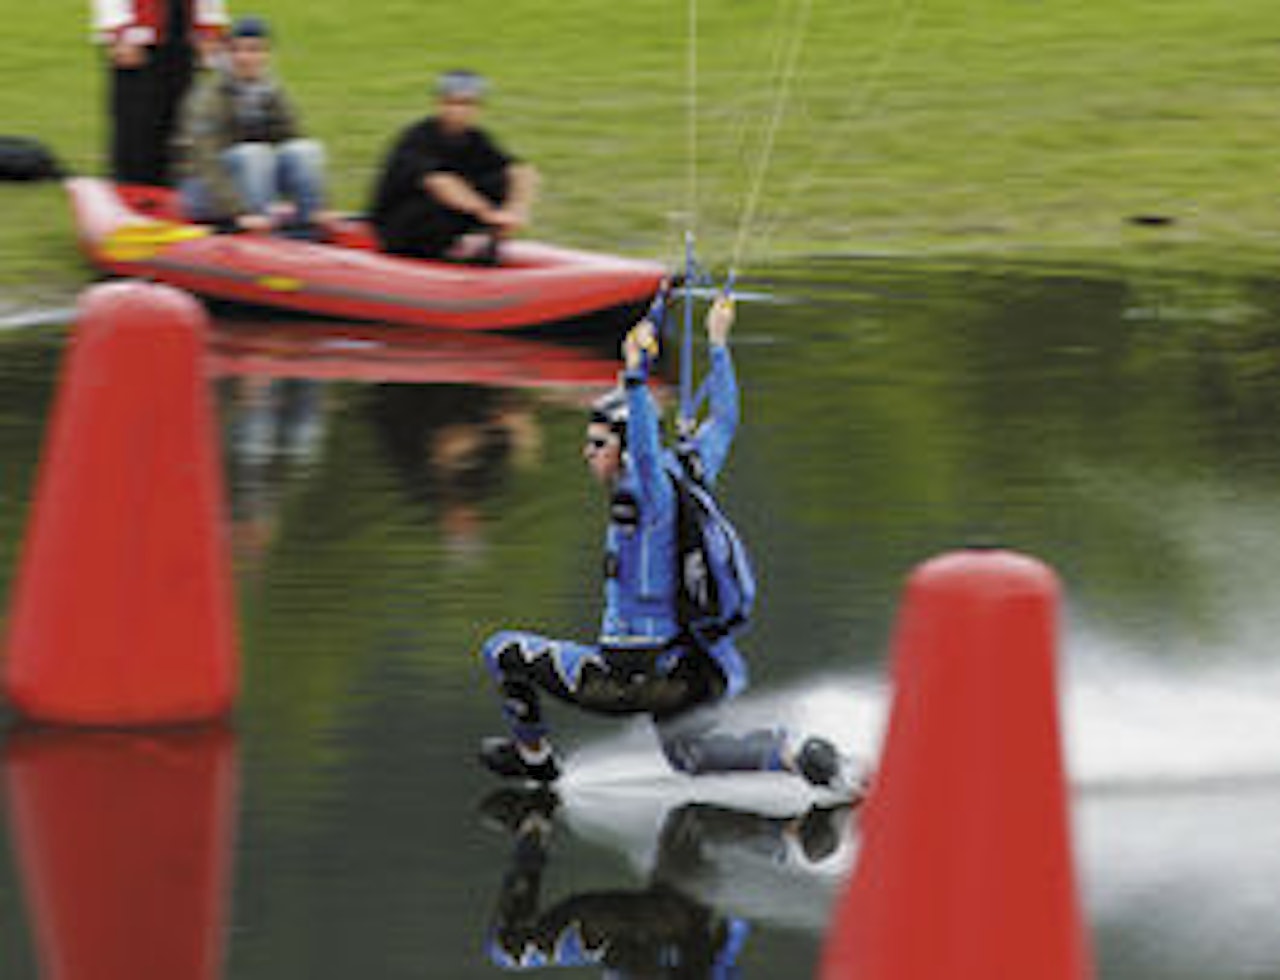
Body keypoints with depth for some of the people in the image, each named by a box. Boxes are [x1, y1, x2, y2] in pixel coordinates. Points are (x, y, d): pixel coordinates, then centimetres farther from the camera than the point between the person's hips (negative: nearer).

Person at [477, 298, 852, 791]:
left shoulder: (649, 496, -20)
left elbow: (646, 451, -41)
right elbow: (723, 423, 18)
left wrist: (636, 374, -50)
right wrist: (718, 345, 25)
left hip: (635, 674, -9)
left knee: (504, 652, 1)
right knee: (690, 754, 29)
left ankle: (532, 755, 21)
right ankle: (789, 753, 3)